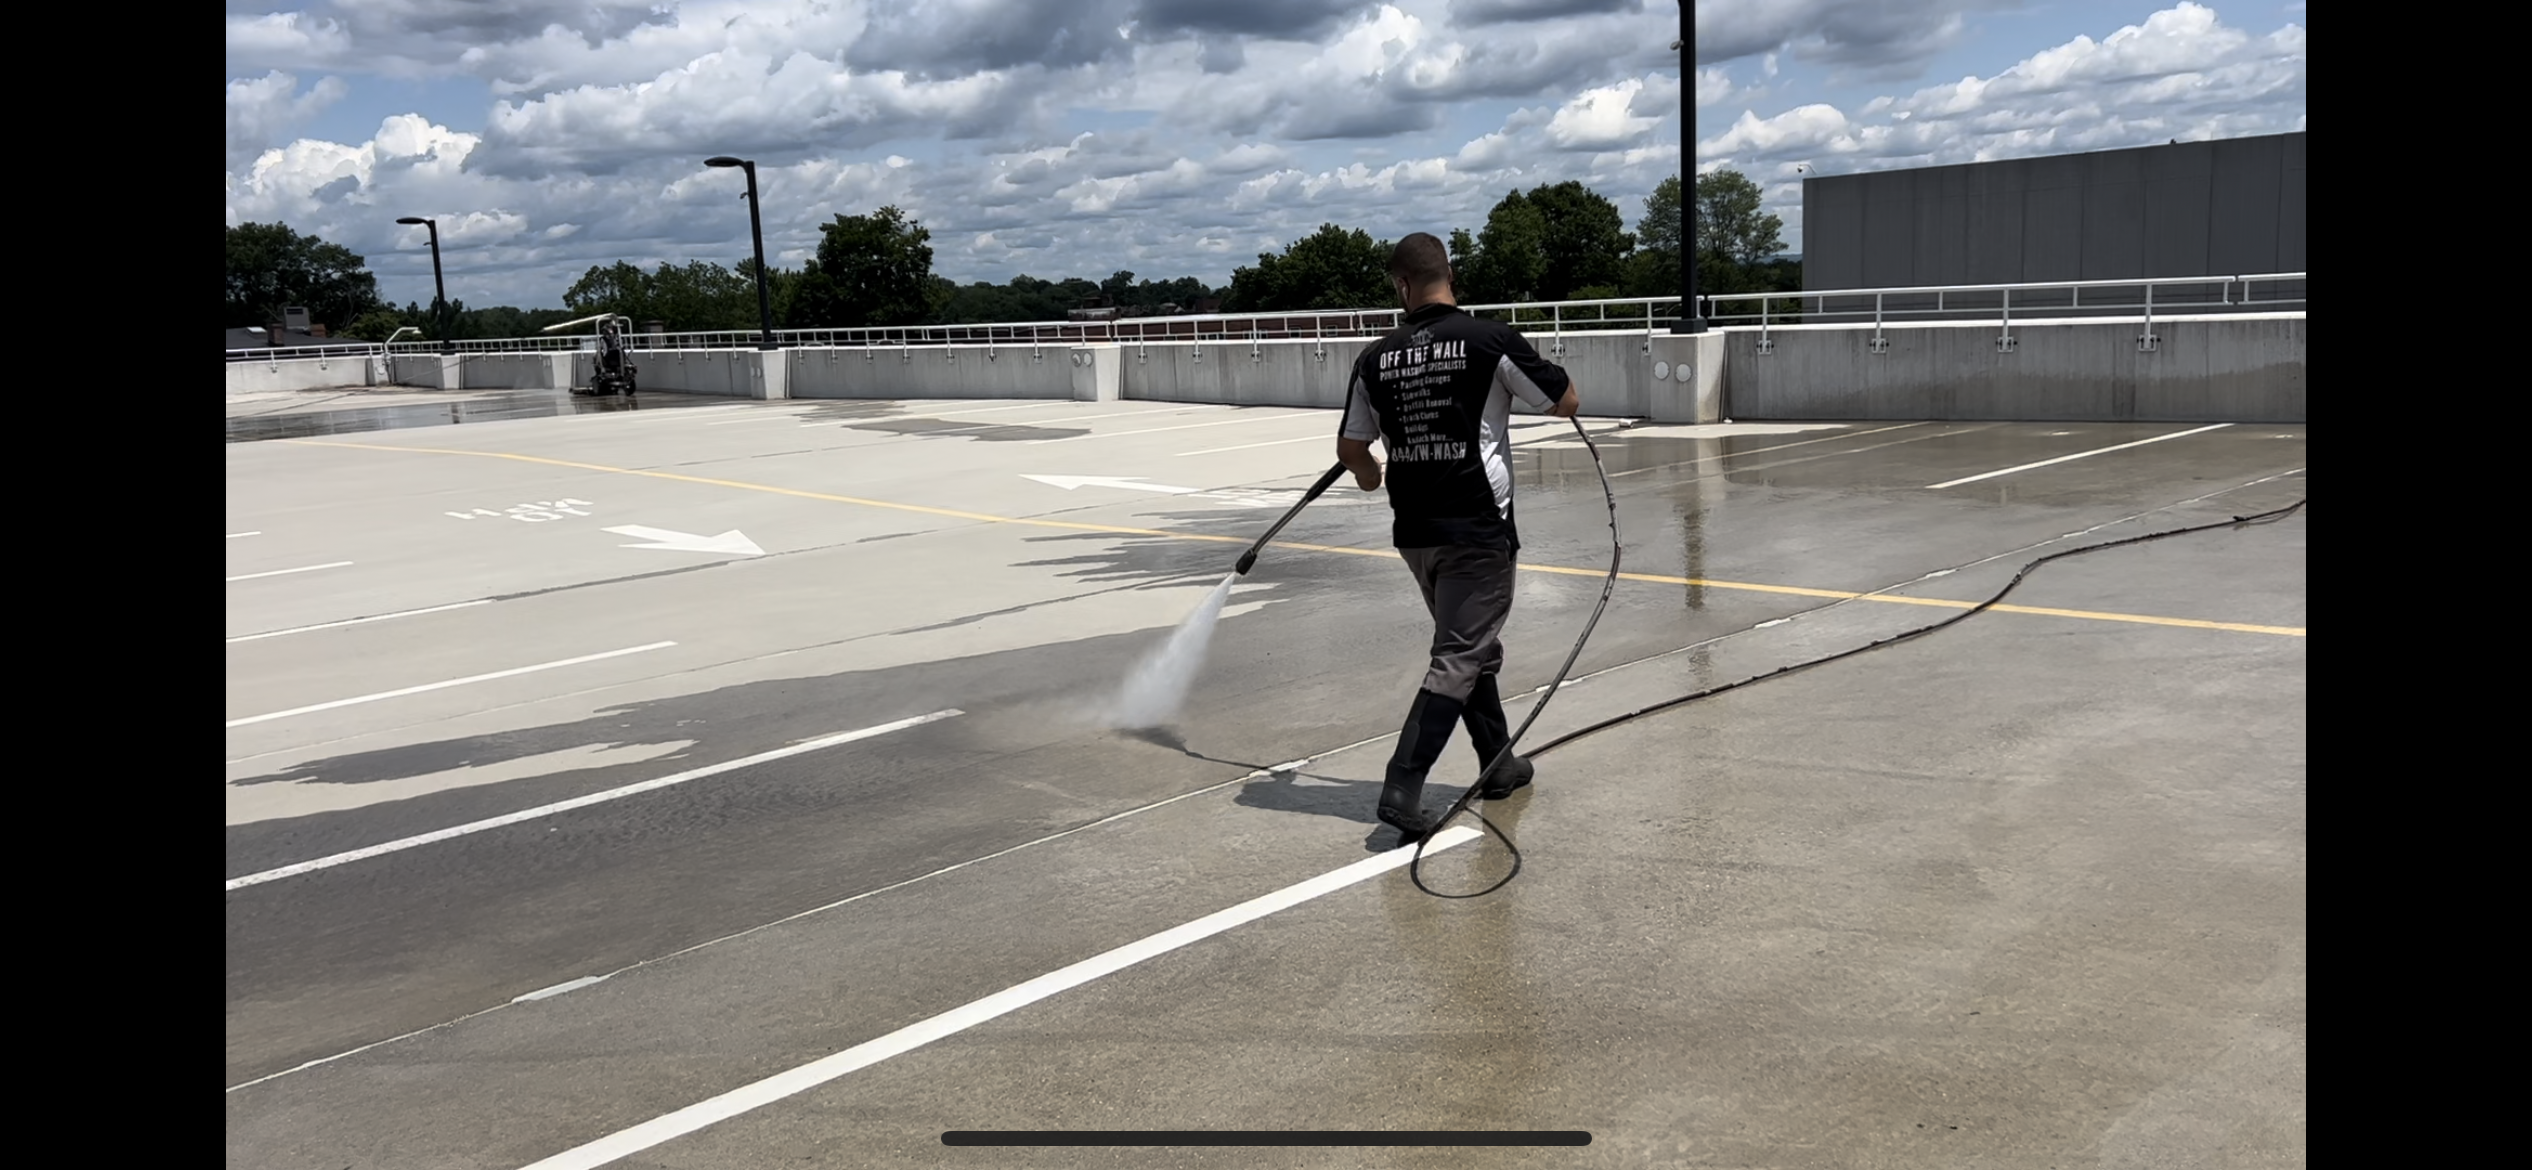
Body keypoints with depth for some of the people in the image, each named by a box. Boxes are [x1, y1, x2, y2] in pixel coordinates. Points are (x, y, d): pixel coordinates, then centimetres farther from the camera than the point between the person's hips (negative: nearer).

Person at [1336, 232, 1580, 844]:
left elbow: (1350, 446, 11)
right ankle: (1402, 788, -11)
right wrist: (1530, 377, 19)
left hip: (1414, 531, 5)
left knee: (1472, 645, 22)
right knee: (1459, 660, -2)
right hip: (1478, 529, -5)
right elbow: (1568, 403, -2)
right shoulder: (1490, 340, -11)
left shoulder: (1377, 357, 1)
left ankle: (1499, 764, 35)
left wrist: (1368, 474, 34)